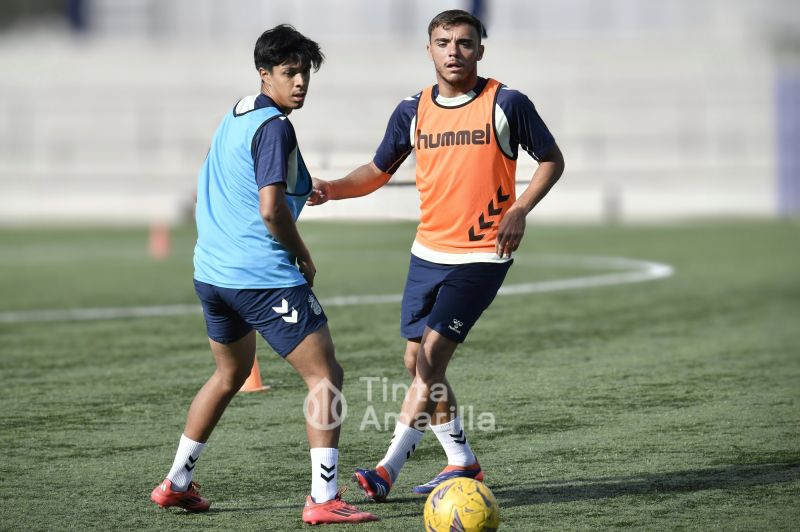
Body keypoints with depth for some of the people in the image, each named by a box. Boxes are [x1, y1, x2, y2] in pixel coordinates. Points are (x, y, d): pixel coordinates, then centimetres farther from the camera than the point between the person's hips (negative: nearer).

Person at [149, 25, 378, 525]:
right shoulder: (274, 127, -13)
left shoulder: (235, 116, 14)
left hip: (211, 271, 10)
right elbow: (271, 209, -21)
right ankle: (324, 498, -13)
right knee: (326, 375, -6)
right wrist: (304, 257, -6)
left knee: (230, 375, 28)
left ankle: (177, 484, 32)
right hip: (263, 276, -10)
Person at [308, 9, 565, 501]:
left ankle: (389, 469, -12)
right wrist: (332, 189, -4)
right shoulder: (413, 112, 4)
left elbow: (552, 160, 2)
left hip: (481, 256, -6)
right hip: (428, 253, 6)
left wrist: (519, 210, -13)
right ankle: (463, 463, 22)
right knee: (417, 364, 7)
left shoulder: (506, 104, -8)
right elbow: (379, 171, 15)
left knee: (431, 361, -14)